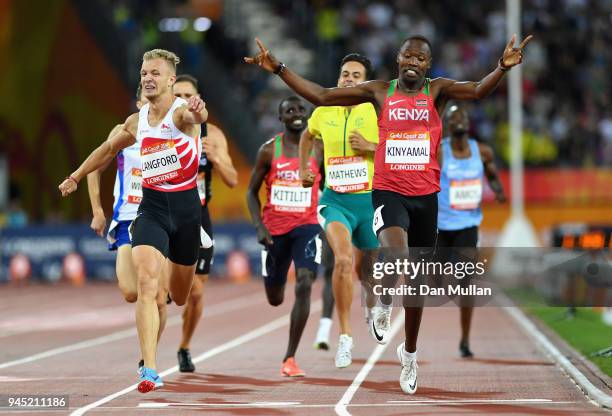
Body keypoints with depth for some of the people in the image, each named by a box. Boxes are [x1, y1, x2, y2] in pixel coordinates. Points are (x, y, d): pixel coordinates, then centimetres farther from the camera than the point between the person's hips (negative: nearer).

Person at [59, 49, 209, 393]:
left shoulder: (181, 112, -11)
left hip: (186, 206, -2)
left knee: (181, 297, 16)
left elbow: (194, 116, -38)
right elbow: (109, 148, 26)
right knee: (147, 283, -21)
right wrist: (76, 177, 31)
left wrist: (197, 112, -62)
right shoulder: (137, 122, 5)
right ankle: (150, 370, -25)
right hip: (152, 207, 2)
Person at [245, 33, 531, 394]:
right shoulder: (379, 92, 3)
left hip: (425, 196, 1)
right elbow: (321, 96, 3)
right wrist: (279, 68, -2)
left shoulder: (437, 91, 1)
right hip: (388, 191, -1)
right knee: (396, 258, -35)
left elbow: (478, 90, -17)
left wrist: (503, 68, -37)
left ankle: (410, 353, 31)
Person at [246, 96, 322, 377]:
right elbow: (252, 191, 5)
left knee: (304, 285, -23)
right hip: (274, 229, 1)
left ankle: (290, 359, -17)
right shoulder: (269, 151, -1)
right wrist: (259, 227, -8)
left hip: (306, 225, -1)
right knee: (274, 299, 11)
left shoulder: (317, 150, 1)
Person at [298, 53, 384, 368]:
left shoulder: (376, 111, -5)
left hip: (370, 200, 0)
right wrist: (303, 167, 22)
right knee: (343, 260, -25)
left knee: (366, 271, 13)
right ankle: (345, 336, -19)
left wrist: (371, 147, -18)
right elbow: (308, 134, 28)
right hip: (335, 200, 0)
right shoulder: (323, 112, 4)